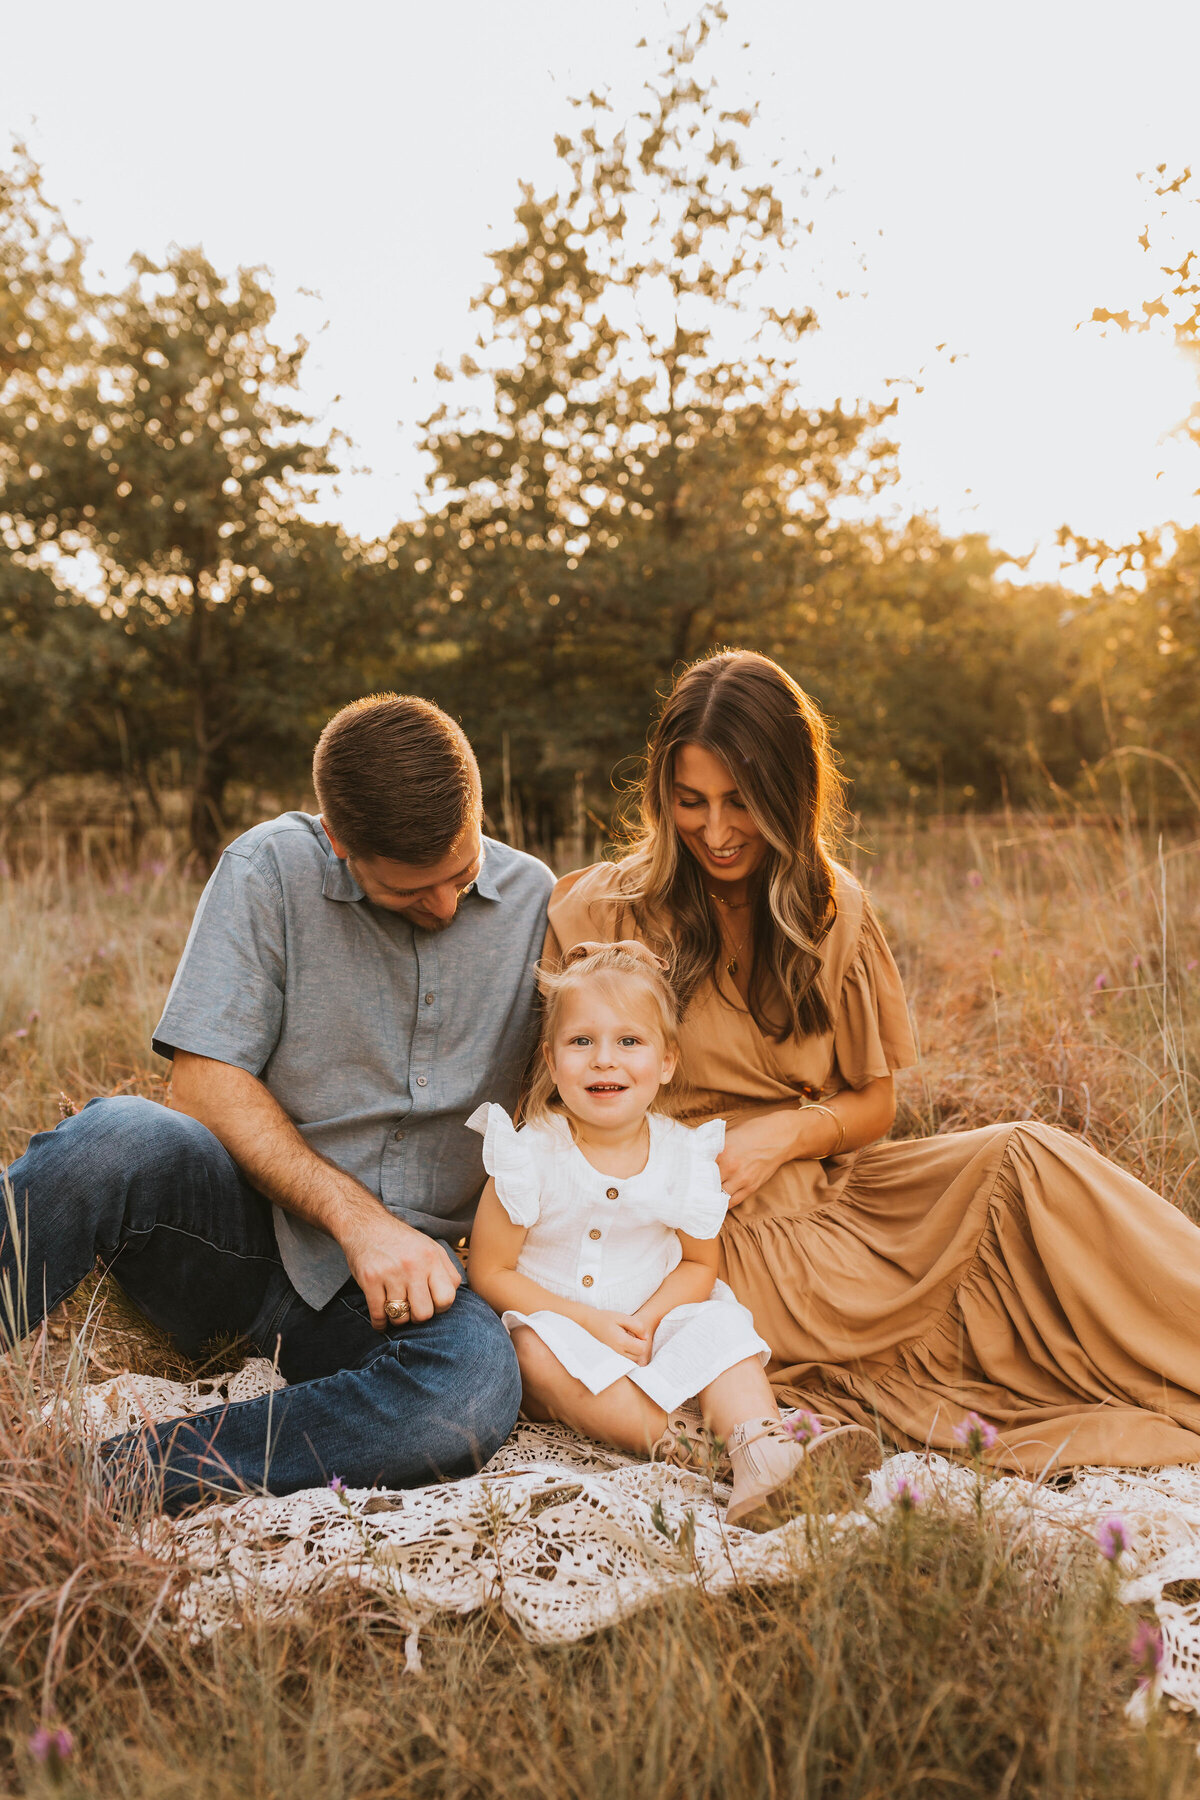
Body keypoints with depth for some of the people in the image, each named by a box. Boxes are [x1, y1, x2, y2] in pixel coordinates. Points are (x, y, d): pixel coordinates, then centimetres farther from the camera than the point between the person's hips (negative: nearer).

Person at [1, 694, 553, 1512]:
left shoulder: (533, 898, 3)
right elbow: (206, 1084, -10)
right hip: (238, 1225, -1)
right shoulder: (271, 868, -6)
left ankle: (115, 1477, -30)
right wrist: (359, 1219, -19)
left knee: (476, 1391, -33)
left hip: (395, 1270, 2)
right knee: (119, 1138, -35)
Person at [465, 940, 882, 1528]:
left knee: (719, 1326, -23)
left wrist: (645, 1321, -16)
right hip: (555, 1318, -2)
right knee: (539, 1340, -34)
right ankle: (675, 1443, -36)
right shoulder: (529, 1155, -14)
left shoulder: (685, 1155, -6)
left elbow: (698, 1264, 5)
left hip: (650, 1328, 3)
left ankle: (763, 1457, -41)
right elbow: (489, 1273, -11)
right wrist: (589, 1322, -21)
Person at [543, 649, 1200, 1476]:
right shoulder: (600, 911, -5)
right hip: (700, 1233, -4)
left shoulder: (833, 908, 7)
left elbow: (874, 1104, 10)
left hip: (823, 1188, 5)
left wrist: (785, 1134, -10)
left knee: (1025, 1158, -19)